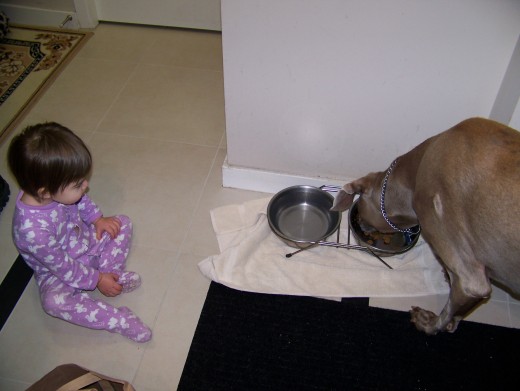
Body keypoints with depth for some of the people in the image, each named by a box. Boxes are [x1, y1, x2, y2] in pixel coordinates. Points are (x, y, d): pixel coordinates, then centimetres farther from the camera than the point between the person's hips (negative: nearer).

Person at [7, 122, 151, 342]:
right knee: (54, 301, -33)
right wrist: (96, 280, -18)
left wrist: (97, 218, -7)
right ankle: (119, 320, -25)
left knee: (123, 223, 0)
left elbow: (82, 201, 4)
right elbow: (62, 266, -27)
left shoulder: (55, 189, -22)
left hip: (85, 240, 7)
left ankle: (112, 271, -10)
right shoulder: (32, 229, -40)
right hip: (58, 271, -6)